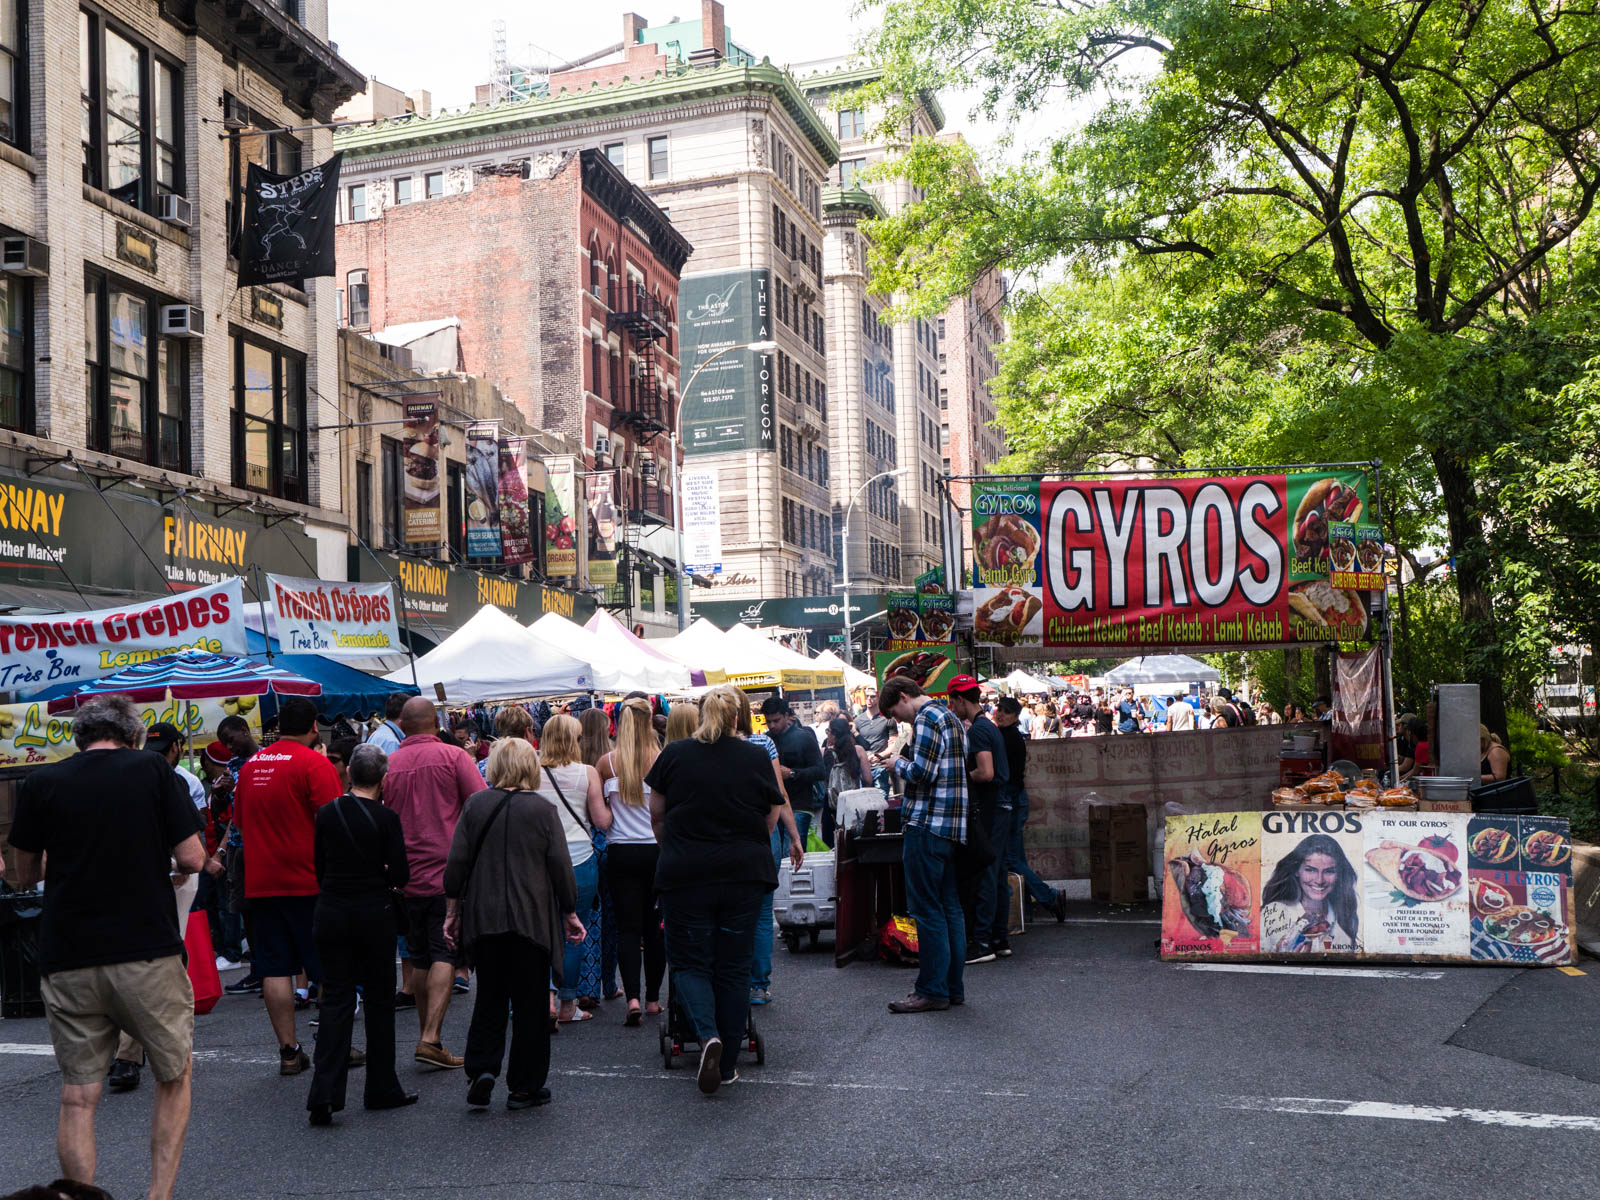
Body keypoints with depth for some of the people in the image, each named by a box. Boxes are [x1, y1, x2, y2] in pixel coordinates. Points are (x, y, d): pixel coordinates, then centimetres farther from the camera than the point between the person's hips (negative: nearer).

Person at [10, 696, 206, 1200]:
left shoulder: (39, 783, 2)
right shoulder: (153, 770, -3)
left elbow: (26, 873, 14)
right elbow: (192, 860, -6)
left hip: (68, 960, 2)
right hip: (148, 953, -2)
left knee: (78, 1096, 10)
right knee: (174, 1075, 16)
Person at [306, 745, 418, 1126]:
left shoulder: (327, 813, 1)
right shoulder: (386, 819, -10)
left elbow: (319, 866, 9)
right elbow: (400, 876, -10)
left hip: (330, 912, 3)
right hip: (373, 913, -3)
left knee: (335, 998, 6)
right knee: (379, 999, 9)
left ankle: (324, 1093, -7)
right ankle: (382, 1089, 17)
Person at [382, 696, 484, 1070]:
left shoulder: (389, 765, 5)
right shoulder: (453, 756, -5)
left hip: (407, 876, 4)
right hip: (449, 872, -4)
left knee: (420, 958, 13)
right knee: (445, 955, -4)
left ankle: (427, 1036, 17)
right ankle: (431, 1038, -14)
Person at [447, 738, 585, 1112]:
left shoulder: (474, 806, 0)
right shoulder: (543, 811, -5)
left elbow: (456, 864, 1)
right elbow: (561, 868, -3)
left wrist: (454, 911, 10)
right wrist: (570, 914, 7)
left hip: (483, 917, 2)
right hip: (532, 921, -2)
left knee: (489, 997, 15)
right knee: (530, 1002, 6)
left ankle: (481, 1070, 0)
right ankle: (524, 1087, 10)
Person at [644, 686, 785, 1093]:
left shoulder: (674, 754, -1)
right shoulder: (757, 758, 0)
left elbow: (657, 815, 8)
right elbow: (770, 819, 6)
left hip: (686, 875, -1)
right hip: (744, 875, 1)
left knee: (690, 962, 10)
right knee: (734, 968, 10)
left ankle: (708, 1035, -14)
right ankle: (728, 1064, 14)